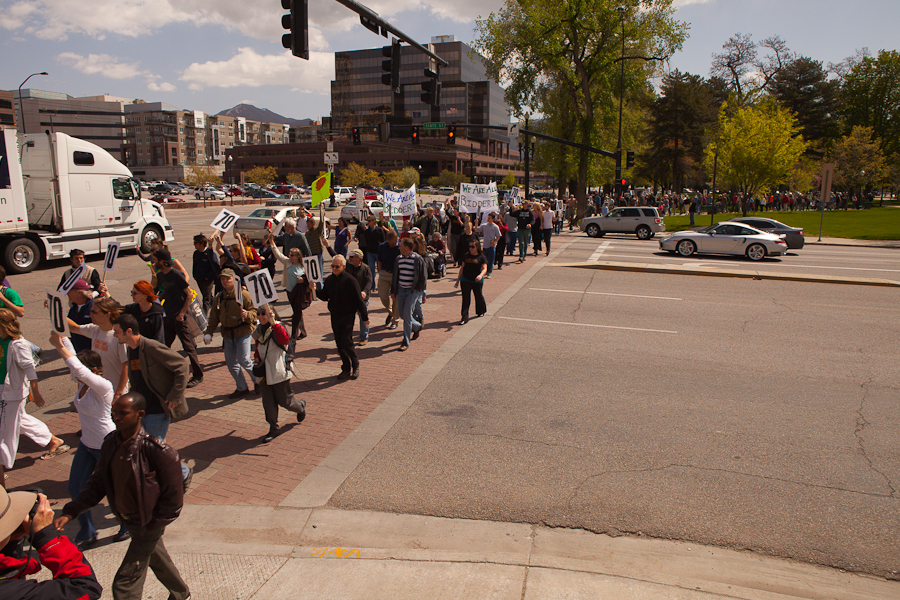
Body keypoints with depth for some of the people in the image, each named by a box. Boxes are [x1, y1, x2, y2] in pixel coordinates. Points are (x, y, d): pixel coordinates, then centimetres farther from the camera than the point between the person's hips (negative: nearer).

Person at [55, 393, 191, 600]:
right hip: (127, 520, 7)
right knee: (157, 560, 29)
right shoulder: (111, 443, -7)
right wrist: (70, 512, -8)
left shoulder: (157, 450, -29)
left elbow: (173, 496, -20)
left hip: (147, 525, -7)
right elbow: (97, 483, 2)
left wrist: (155, 523, -15)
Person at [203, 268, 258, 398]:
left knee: (243, 360, -11)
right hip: (227, 334, 6)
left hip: (243, 332, -6)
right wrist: (209, 333, 6)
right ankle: (242, 388, 21)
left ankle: (259, 381, 14)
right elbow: (214, 317, 15)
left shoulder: (243, 294, -7)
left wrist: (247, 315, -29)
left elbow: (254, 311, -7)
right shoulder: (218, 298, 10)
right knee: (231, 363, 7)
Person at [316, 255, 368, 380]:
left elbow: (359, 299, -7)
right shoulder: (329, 280, 6)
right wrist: (316, 291, -8)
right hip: (334, 316, 5)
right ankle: (346, 369, 21)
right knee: (339, 344, 9)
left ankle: (355, 365, 13)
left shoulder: (350, 280, -10)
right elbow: (324, 297, 12)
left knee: (346, 343, -9)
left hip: (348, 316, -5)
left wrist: (365, 316, -5)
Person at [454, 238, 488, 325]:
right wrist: (458, 280, 12)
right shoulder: (466, 255, 6)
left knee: (478, 296, 14)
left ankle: (481, 311, 42)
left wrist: (480, 275, -36)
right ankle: (465, 317, -4)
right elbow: (462, 268, 12)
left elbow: (484, 268, -15)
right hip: (465, 280, 2)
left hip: (477, 281, -2)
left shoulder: (481, 257, -4)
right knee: (465, 298, -4)